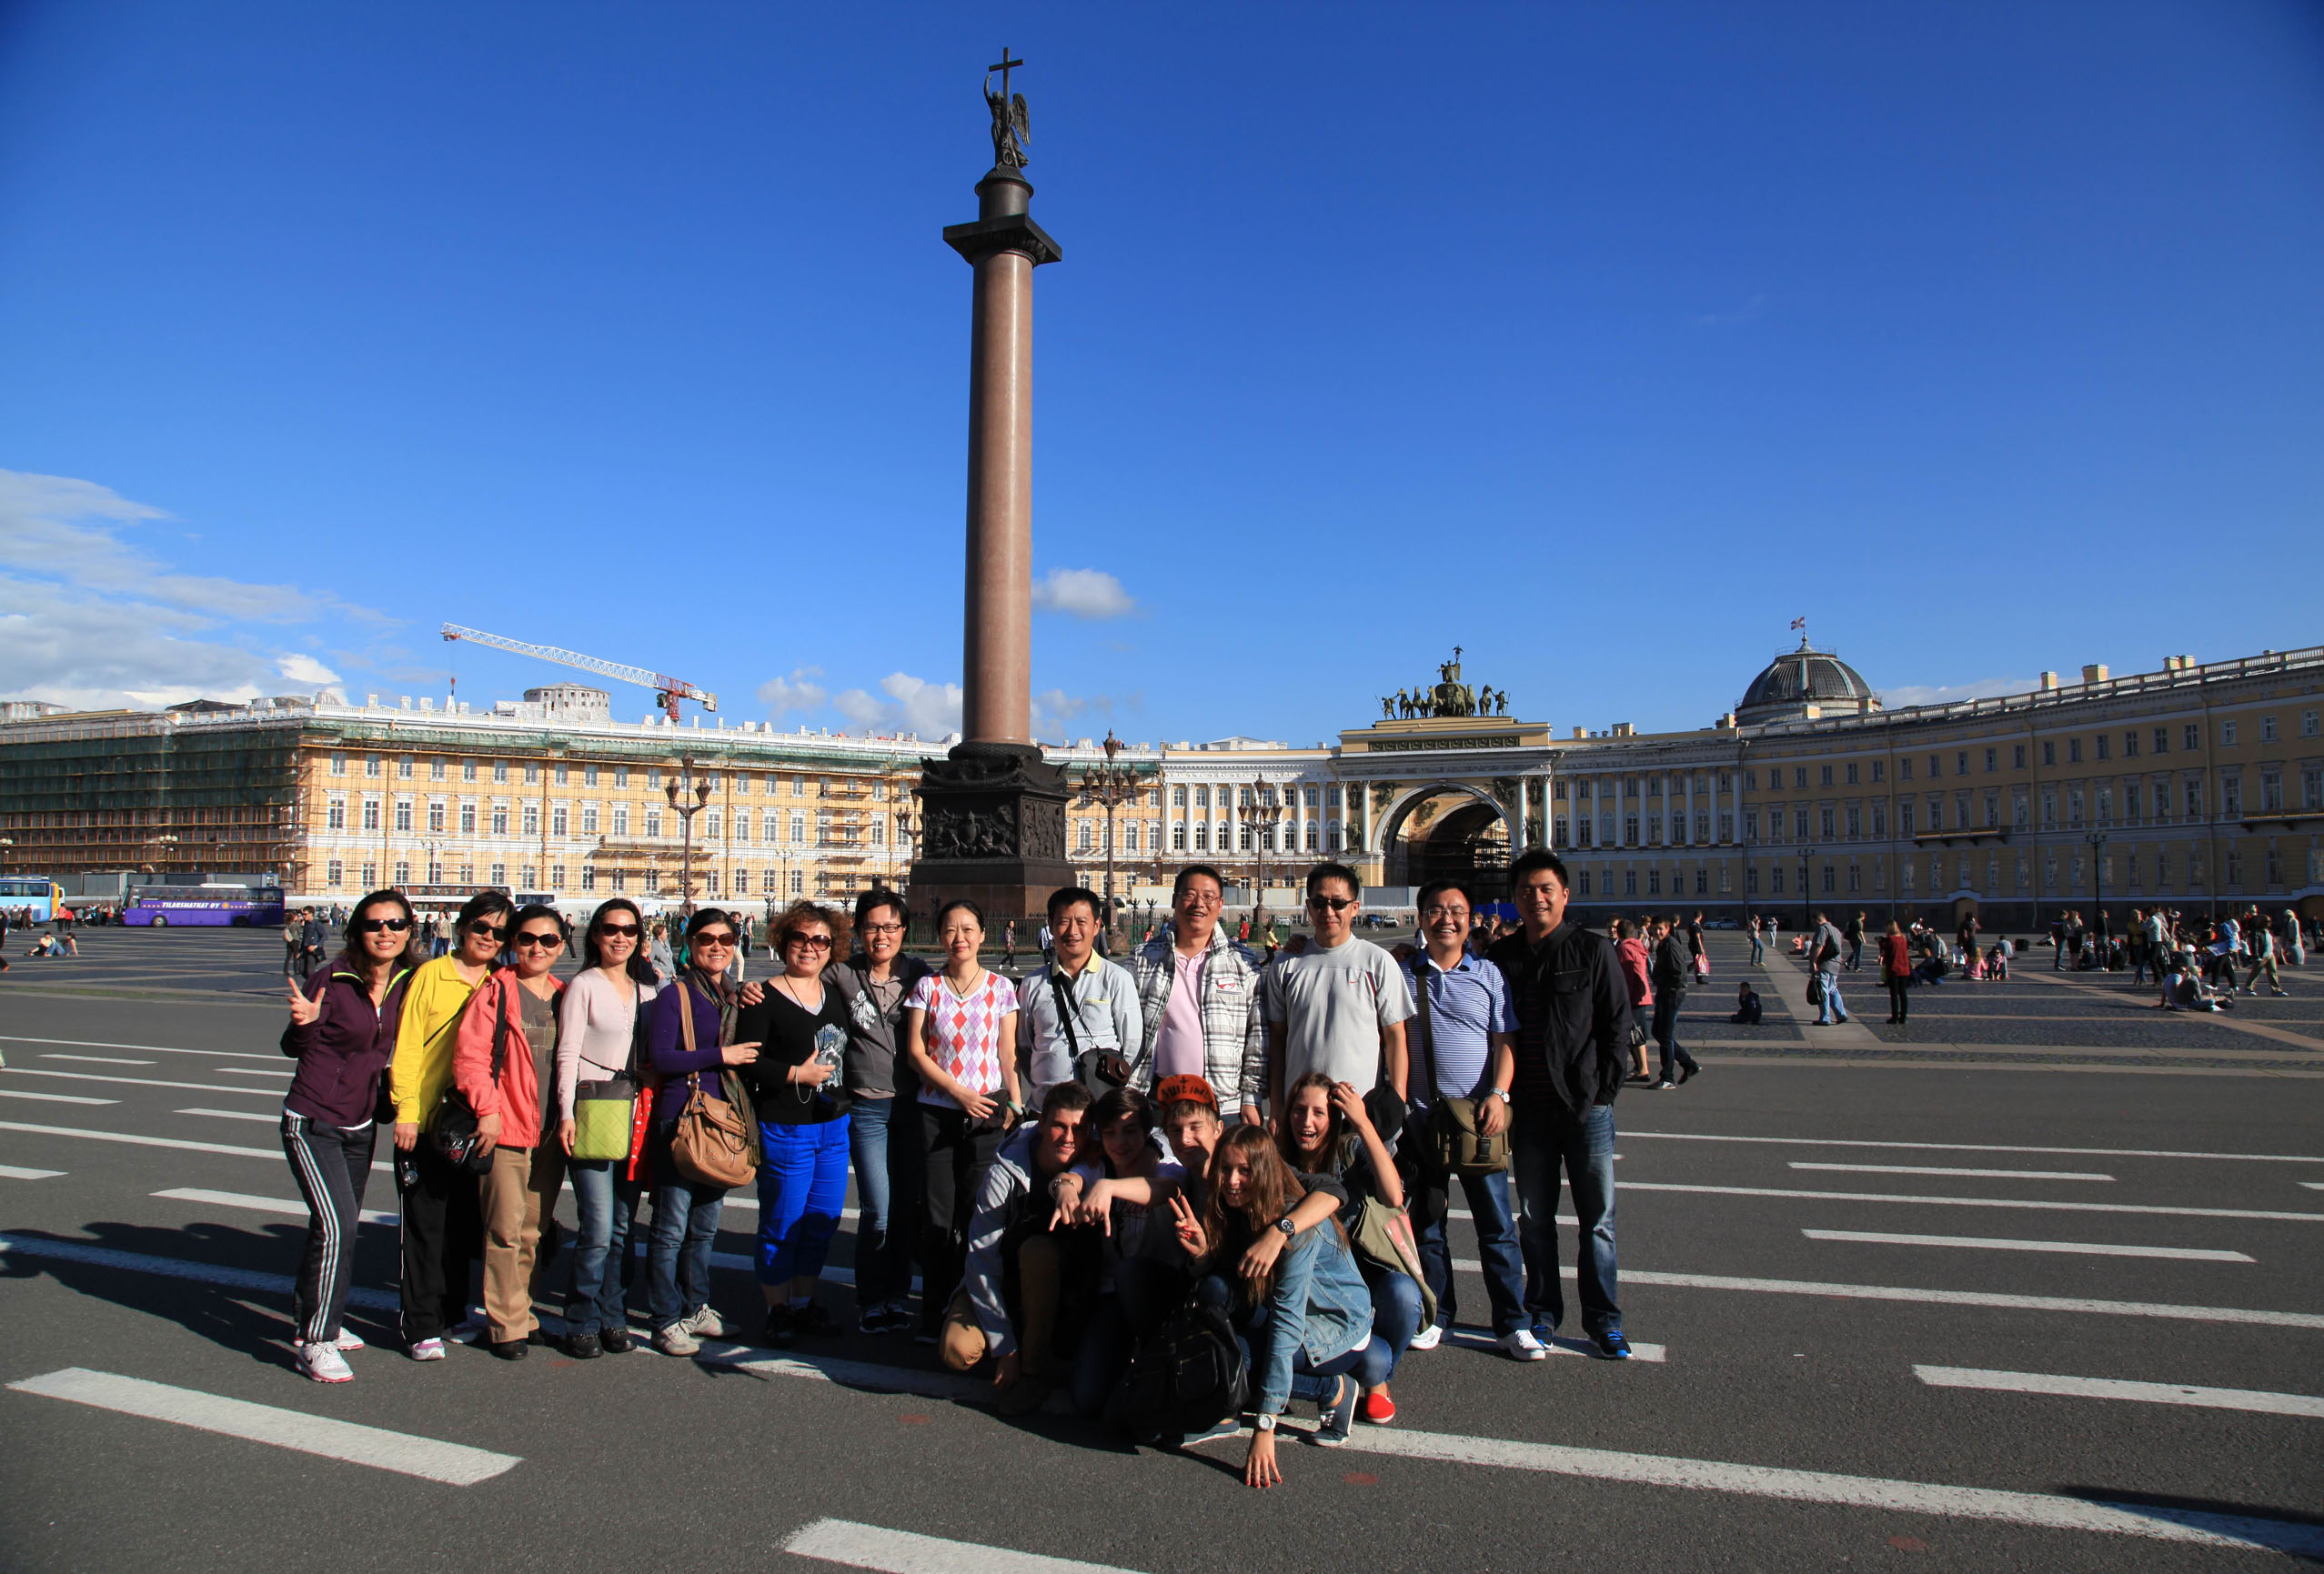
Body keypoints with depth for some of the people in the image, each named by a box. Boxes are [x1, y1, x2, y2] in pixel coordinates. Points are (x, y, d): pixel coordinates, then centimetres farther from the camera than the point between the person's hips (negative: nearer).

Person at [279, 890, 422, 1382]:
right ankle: (314, 1344, -5)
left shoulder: (407, 982, -1)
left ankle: (310, 1318, 36)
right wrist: (304, 1022, -27)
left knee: (339, 1226, 17)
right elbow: (294, 1047, -7)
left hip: (361, 1124, 6)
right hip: (313, 1123, -6)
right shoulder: (332, 981, -16)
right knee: (336, 1226, -16)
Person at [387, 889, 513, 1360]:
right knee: (424, 1225, 1)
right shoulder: (432, 974, -4)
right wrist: (406, 1110, -11)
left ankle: (452, 1312, 25)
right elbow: (406, 1046, -5)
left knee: (463, 1223, 11)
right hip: (425, 1121, -3)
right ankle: (422, 1326, 10)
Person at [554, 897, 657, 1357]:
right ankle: (582, 1324, 6)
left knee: (623, 1227, 8)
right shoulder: (583, 985, -1)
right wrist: (566, 1113, -13)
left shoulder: (647, 989, 14)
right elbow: (567, 1053, -5)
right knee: (598, 1228, -8)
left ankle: (614, 1319, 18)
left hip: (633, 1111, 5)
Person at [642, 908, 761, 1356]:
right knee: (672, 1225, -1)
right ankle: (666, 1319, 9)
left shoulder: (735, 999, 14)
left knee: (706, 1223, 14)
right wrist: (720, 1056, -14)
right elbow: (660, 1057, -14)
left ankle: (695, 1307, 27)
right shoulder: (674, 995, -5)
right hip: (680, 1118, -6)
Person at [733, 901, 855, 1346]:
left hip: (833, 1126, 7)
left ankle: (804, 1303, 28)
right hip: (784, 1129, -6)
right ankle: (777, 1310, 19)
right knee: (782, 1223, 3)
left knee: (824, 1219, 12)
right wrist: (796, 1074, -19)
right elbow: (746, 1062, -15)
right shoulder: (764, 999, -9)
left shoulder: (835, 995, 12)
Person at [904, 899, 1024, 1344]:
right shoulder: (927, 988, 4)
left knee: (976, 1215, 1)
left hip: (986, 1111, -1)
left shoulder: (1000, 987, 3)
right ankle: (933, 1314, 13)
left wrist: (1014, 1105, -4)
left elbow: (1008, 1052, 5)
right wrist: (959, 1092, -9)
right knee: (937, 1216, 2)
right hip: (936, 1110, 1)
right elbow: (916, 1051, 0)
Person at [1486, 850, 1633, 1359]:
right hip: (1529, 1109, 2)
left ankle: (1603, 1319, 19)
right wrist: (1501, 1096, 3)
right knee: (1535, 1218, 11)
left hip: (1586, 1107, -2)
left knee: (1598, 1218, 6)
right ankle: (1543, 1311, 24)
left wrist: (1602, 1092, -7)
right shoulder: (1502, 956, 5)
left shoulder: (1594, 950, -2)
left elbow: (1617, 1026, -1)